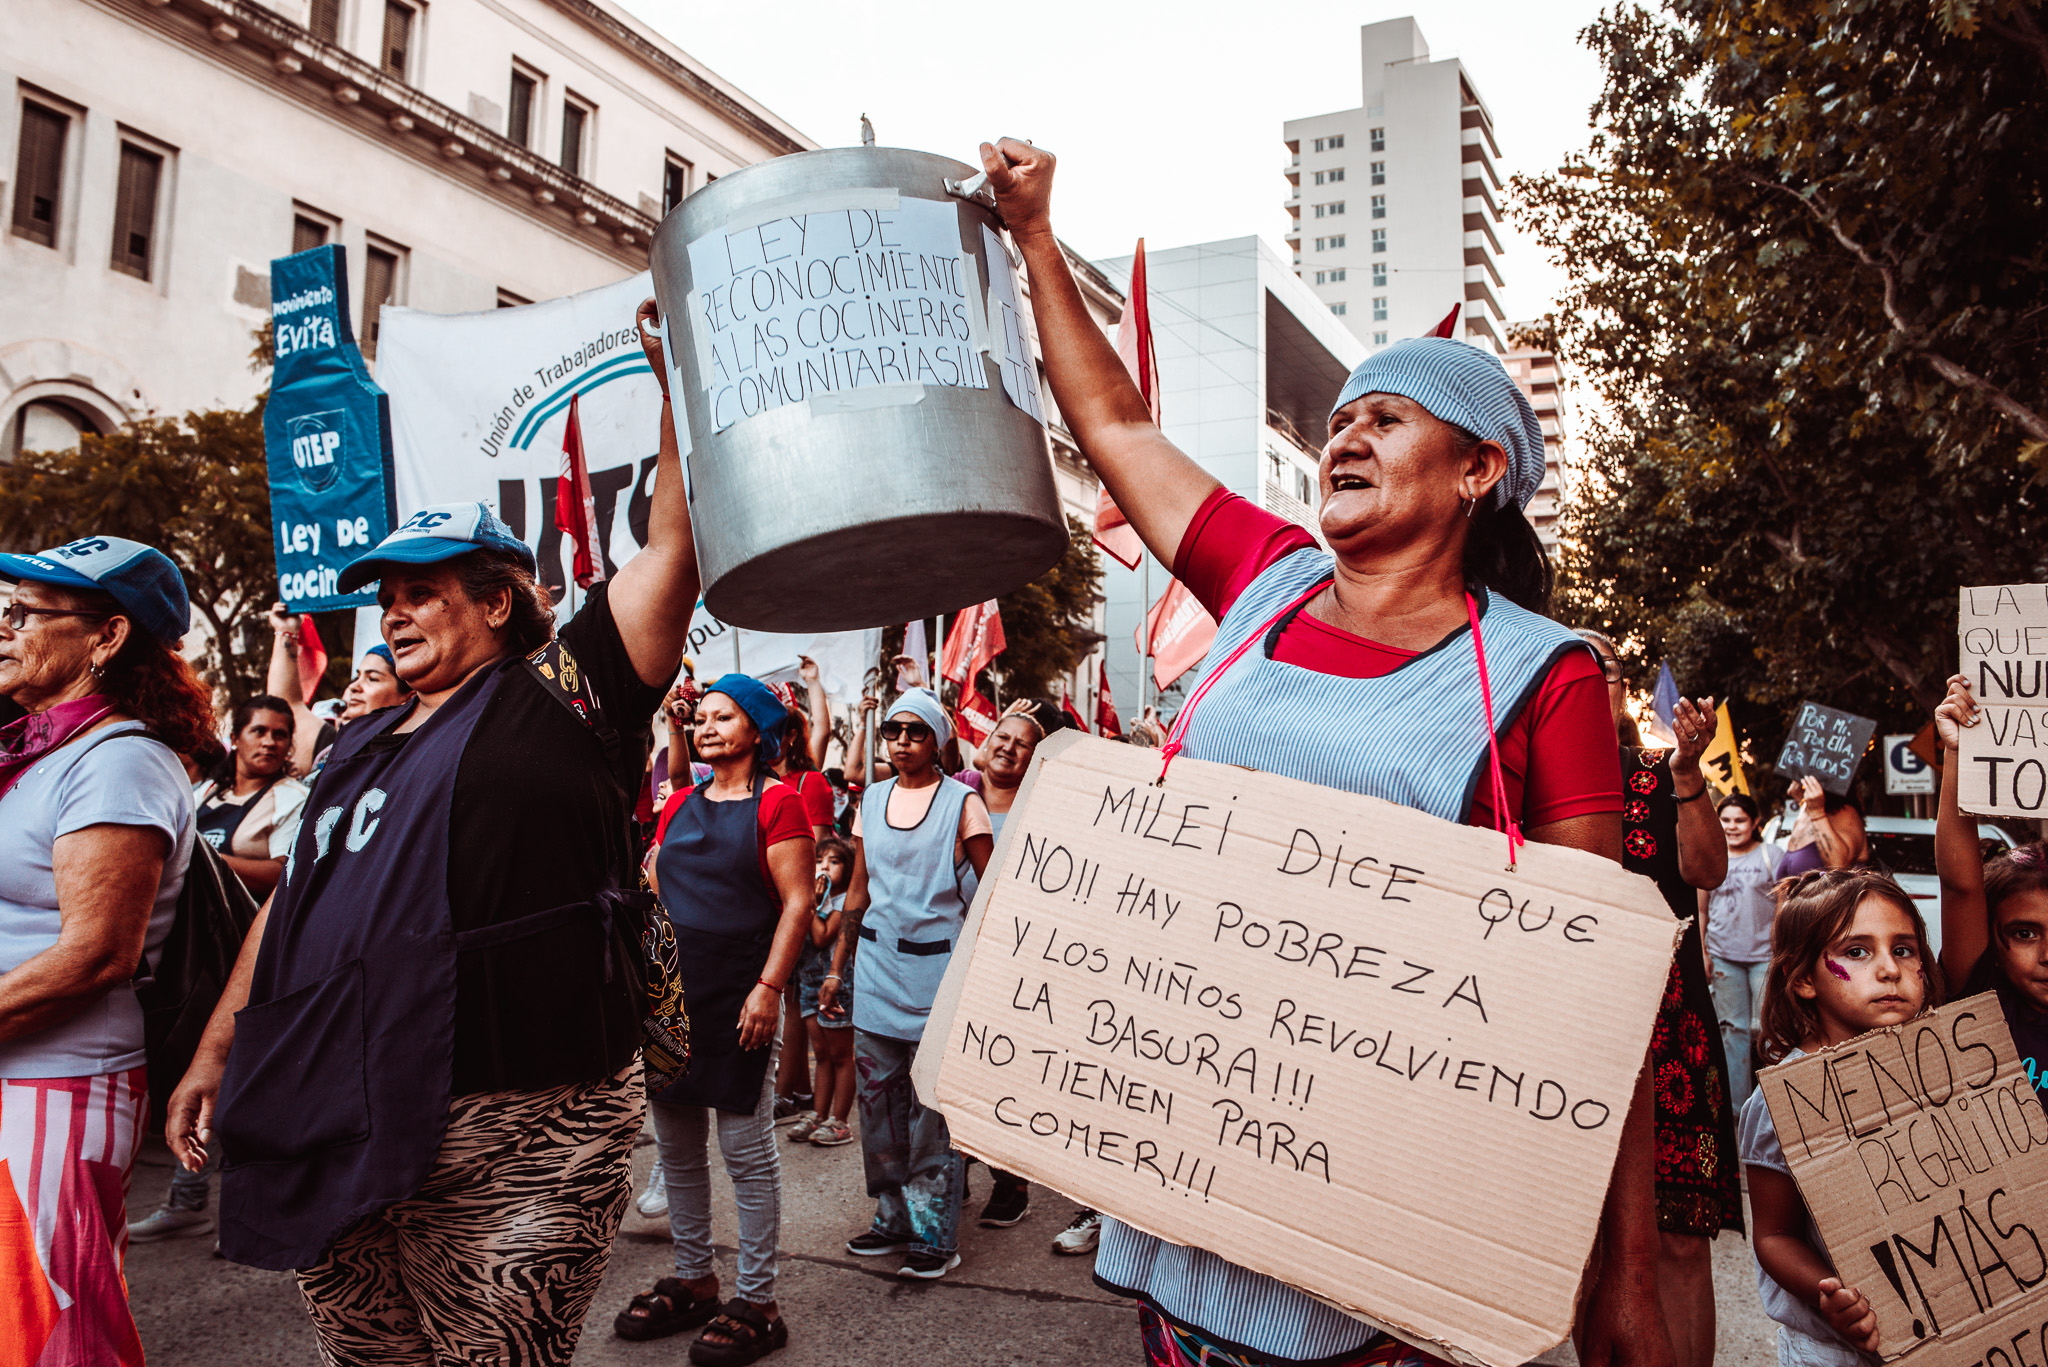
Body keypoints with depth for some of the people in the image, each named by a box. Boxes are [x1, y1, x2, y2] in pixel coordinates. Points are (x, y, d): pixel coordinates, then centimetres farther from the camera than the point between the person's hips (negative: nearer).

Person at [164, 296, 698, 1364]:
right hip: (334, 1134, 7)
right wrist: (218, 1049, 23)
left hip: (515, 1141, -7)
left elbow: (674, 543, -10)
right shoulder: (366, 743, 19)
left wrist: (675, 381, -10)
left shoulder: (562, 696, -2)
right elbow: (293, 900, 24)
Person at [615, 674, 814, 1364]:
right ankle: (692, 1281, 30)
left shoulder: (777, 802, -6)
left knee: (747, 1150, 0)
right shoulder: (681, 803, 13)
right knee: (676, 1147, 14)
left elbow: (797, 901, -11)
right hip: (669, 991, 7)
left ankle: (757, 1304, 12)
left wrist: (768, 987, -18)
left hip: (736, 996, -7)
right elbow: (655, 888, 18)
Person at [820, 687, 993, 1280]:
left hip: (938, 964, -4)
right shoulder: (872, 799, 10)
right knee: (877, 1098, 9)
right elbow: (859, 891, 14)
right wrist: (837, 969, 13)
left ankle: (936, 1233, 14)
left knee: (934, 1103, 1)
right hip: (878, 962, 5)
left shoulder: (962, 802, -4)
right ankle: (894, 1217, 25)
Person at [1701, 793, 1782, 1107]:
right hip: (1723, 956, 2)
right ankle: (1736, 1103, 14)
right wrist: (1701, 952, 7)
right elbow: (1701, 911, 13)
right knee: (1732, 1028, 7)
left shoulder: (1770, 854, 2)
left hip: (1764, 954, -2)